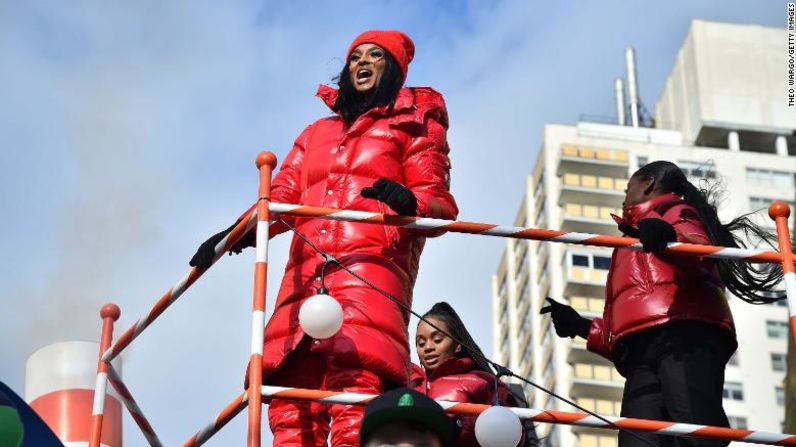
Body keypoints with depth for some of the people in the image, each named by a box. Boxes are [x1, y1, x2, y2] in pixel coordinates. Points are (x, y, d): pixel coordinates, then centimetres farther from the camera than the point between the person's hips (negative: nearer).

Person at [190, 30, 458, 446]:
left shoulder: (413, 126, 19)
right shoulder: (315, 134, 33)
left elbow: (440, 204, 7)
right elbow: (283, 196, 20)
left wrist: (409, 203, -18)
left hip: (370, 270, -5)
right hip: (305, 274, 5)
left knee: (355, 409, -26)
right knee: (290, 411, -12)